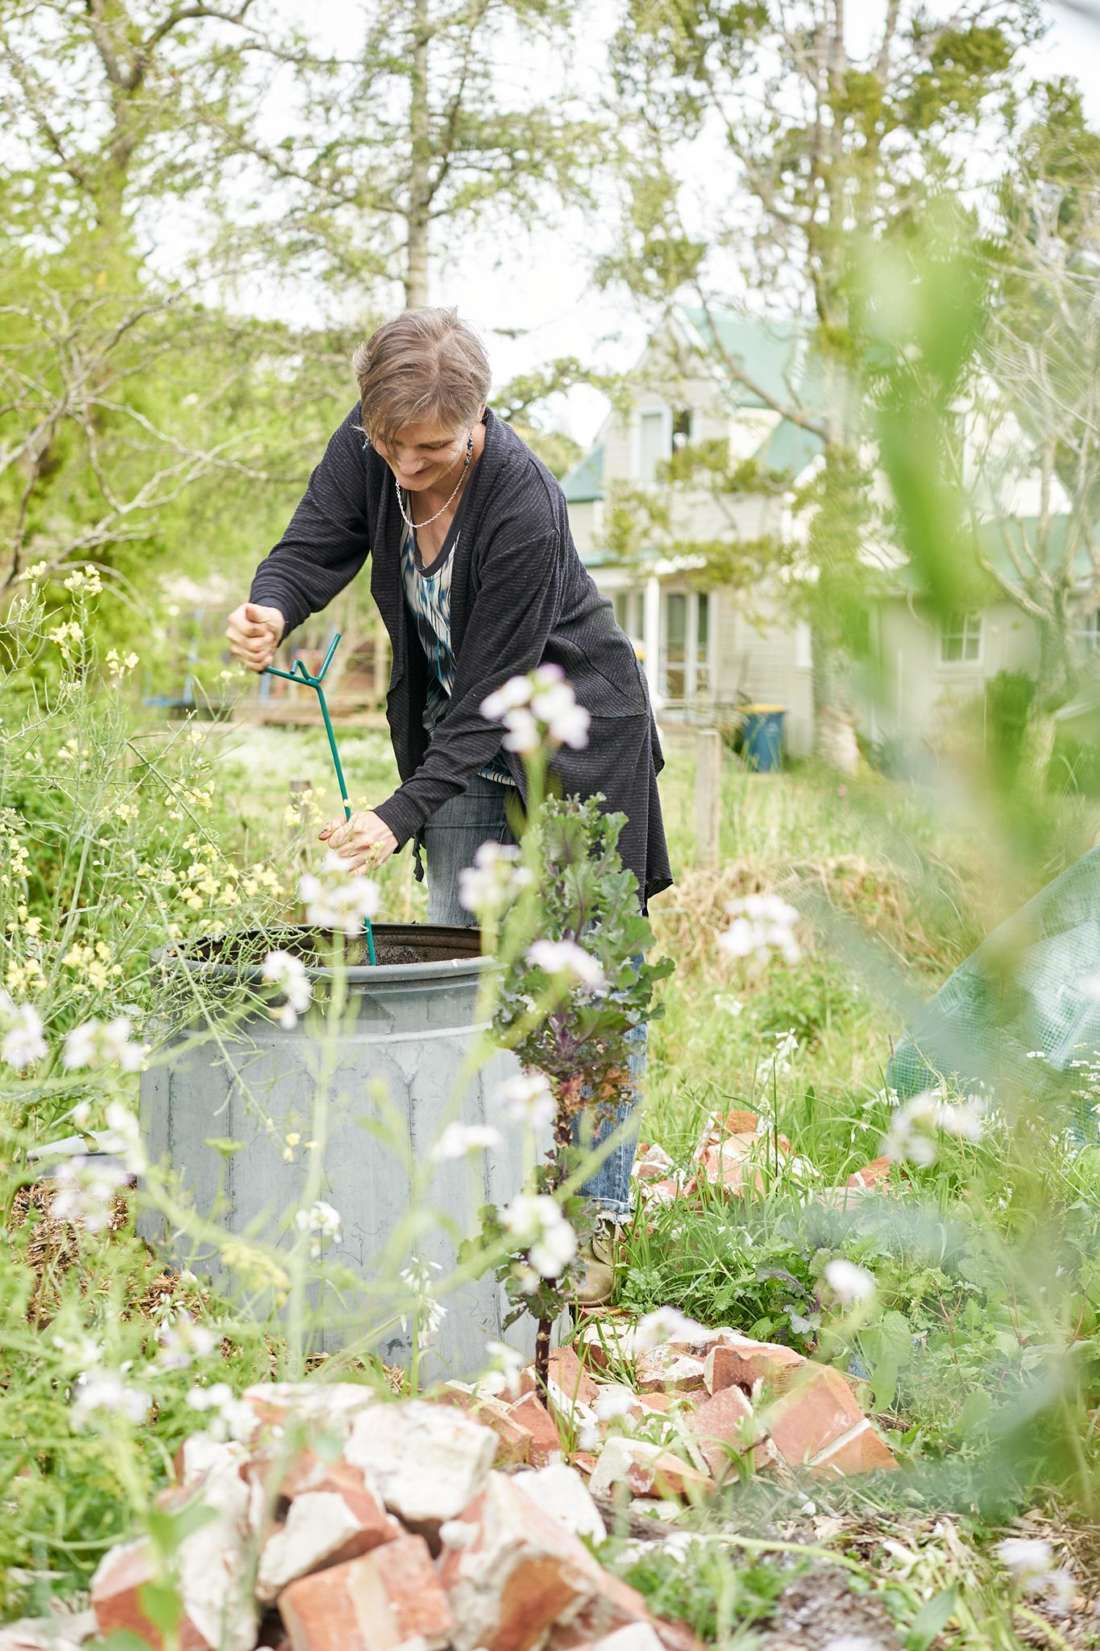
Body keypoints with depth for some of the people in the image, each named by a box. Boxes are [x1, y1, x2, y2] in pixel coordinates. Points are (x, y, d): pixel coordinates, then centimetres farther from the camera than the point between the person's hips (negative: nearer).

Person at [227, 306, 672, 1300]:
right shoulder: (368, 449, -14)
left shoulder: (524, 506, -32)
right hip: (461, 729, 6)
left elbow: (493, 691, -29)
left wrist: (402, 816, -35)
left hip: (574, 734, -6)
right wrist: (271, 612, -40)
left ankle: (600, 1215, 5)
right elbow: (315, 548, -15)